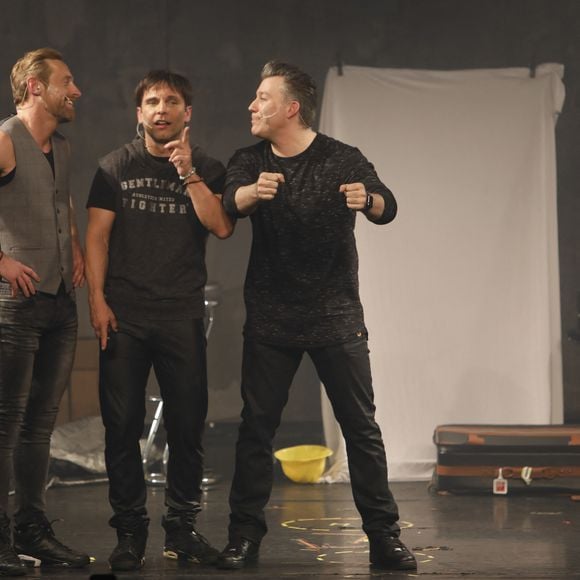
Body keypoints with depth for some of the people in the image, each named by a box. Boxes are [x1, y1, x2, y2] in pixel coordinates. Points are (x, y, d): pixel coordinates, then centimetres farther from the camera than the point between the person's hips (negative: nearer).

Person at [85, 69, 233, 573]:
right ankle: (130, 532, 6)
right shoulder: (117, 167, 8)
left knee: (188, 425, 0)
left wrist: (188, 173, -13)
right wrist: (97, 299, -6)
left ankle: (182, 527, 12)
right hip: (124, 315, 0)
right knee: (122, 425, -2)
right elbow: (97, 234, 4)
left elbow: (222, 227, -7)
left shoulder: (207, 170, 9)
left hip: (182, 316, 0)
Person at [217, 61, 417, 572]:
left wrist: (367, 199, -41)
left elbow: (387, 208, -17)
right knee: (256, 426, 0)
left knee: (361, 426, -1)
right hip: (270, 317, 2)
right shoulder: (250, 162, 4)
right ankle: (245, 536, 6)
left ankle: (383, 535, 4)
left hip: (336, 315, -2)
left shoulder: (343, 160, -3)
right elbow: (232, 201, -17)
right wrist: (253, 192, -41)